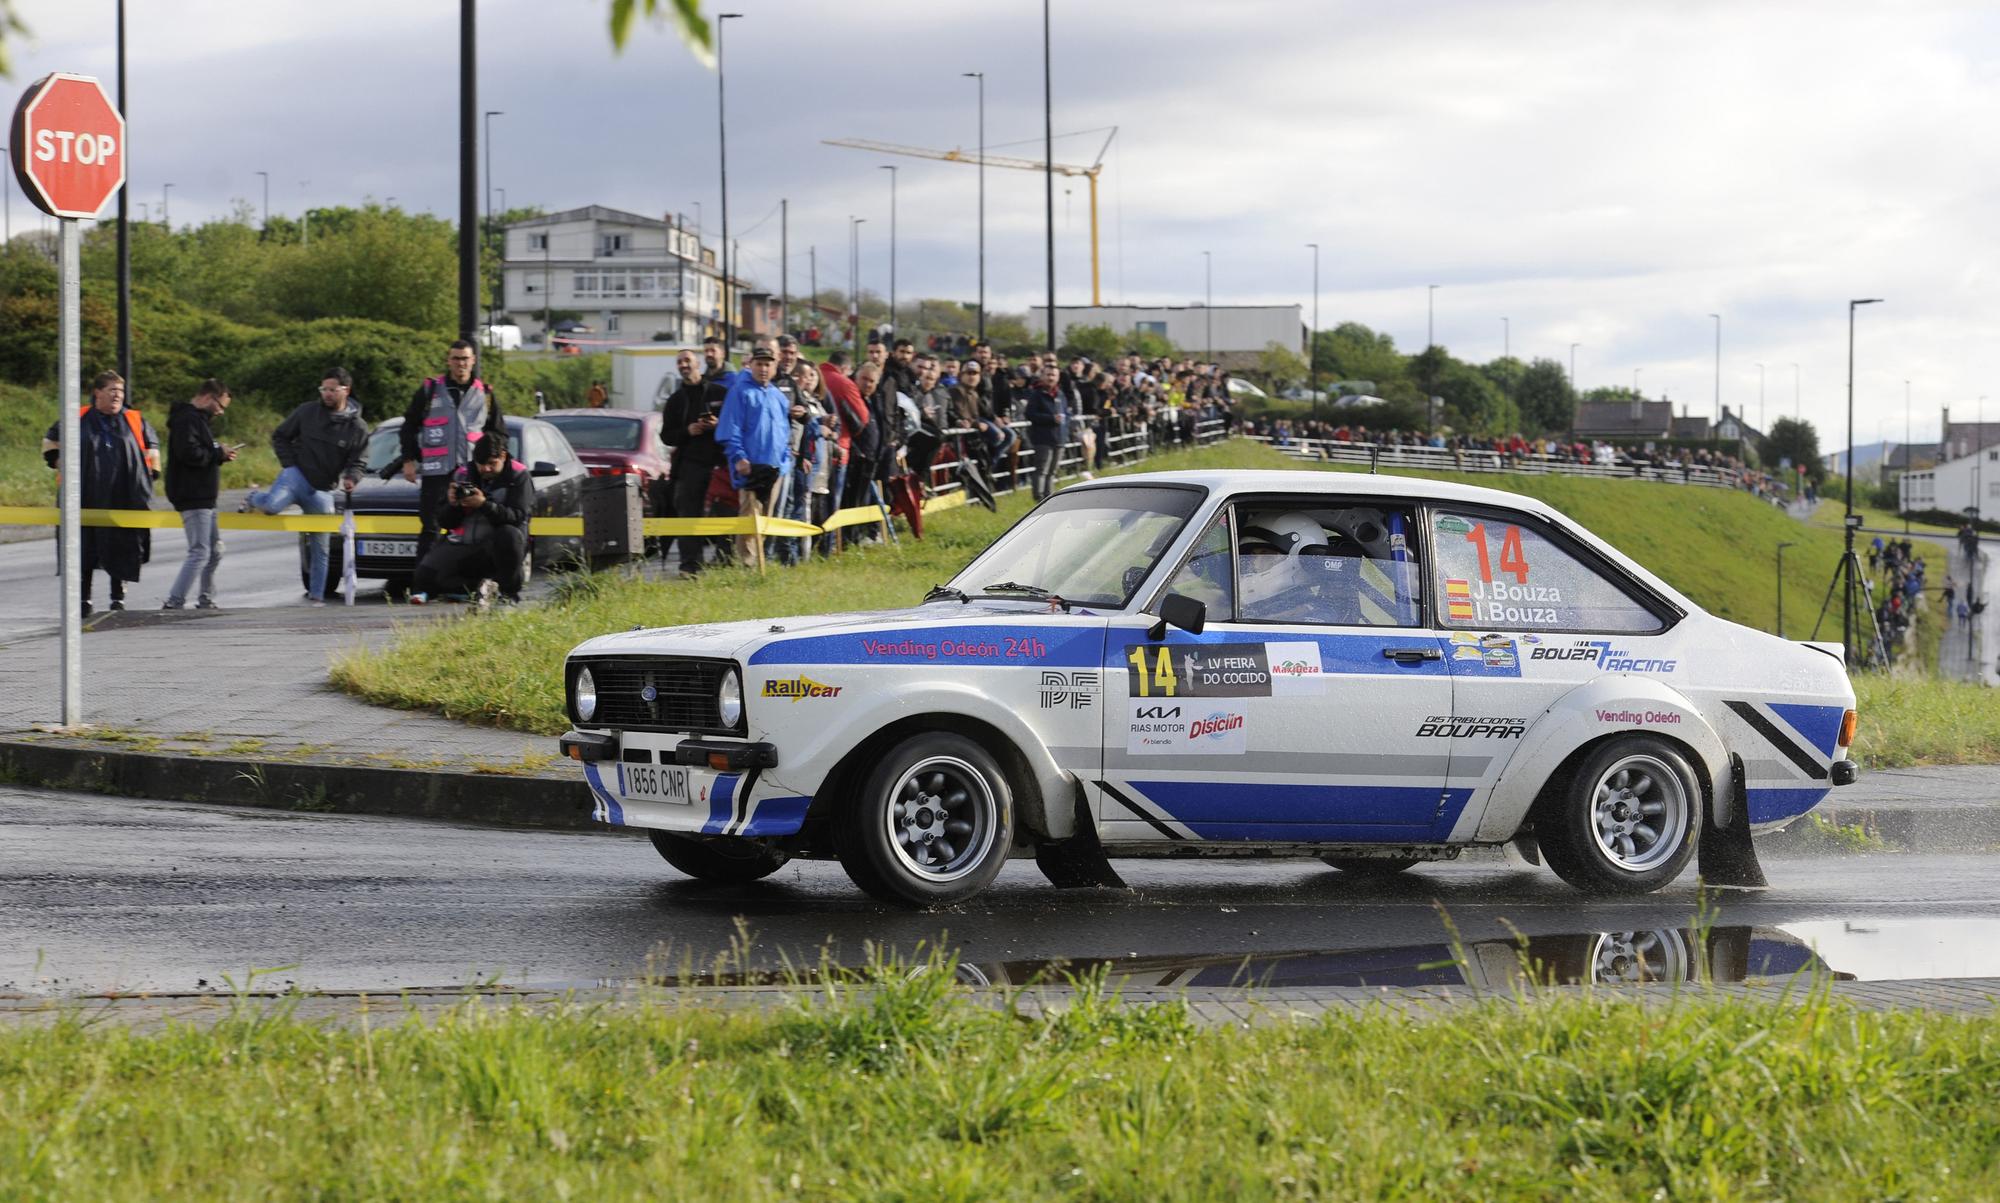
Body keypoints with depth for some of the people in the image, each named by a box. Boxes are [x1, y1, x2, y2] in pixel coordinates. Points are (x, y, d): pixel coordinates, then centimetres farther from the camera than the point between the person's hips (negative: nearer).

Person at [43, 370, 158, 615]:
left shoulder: (135, 420, 6)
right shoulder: (78, 420, 3)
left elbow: (151, 446, 23)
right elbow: (51, 441, 18)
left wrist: (151, 473, 14)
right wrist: (62, 464, 6)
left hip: (124, 499, 1)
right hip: (88, 500, -1)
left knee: (121, 549, 1)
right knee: (86, 548, 2)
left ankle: (118, 597, 11)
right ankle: (84, 598, 11)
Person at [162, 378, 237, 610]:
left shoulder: (198, 419, 19)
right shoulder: (187, 419, -14)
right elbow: (188, 453, -27)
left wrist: (220, 453, 4)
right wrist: (219, 454, -15)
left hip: (203, 497, 11)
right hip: (192, 497, -11)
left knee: (215, 550, 18)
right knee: (200, 552, -13)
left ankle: (206, 600, 27)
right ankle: (174, 603, -14)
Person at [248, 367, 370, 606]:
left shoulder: (357, 427, 2)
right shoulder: (307, 412, -1)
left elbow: (356, 462, 4)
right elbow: (280, 436, 8)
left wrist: (351, 478, -18)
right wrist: (290, 465, -4)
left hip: (323, 490, 2)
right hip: (297, 476, -2)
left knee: (320, 547, 5)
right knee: (272, 505, -33)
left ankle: (316, 595, 16)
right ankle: (255, 498, 2)